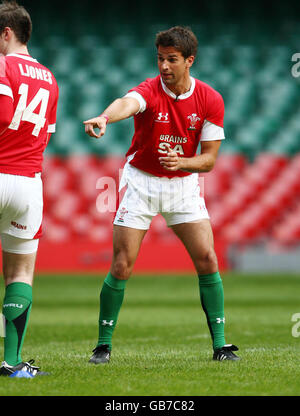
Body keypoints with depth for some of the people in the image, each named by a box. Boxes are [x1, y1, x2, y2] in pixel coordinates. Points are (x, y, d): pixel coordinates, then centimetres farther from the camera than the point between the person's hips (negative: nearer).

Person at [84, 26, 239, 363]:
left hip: (184, 184, 2)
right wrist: (104, 118, -66)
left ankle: (220, 345, 3)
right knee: (121, 266, -7)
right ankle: (104, 345, 8)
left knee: (207, 260, -8)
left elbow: (209, 159, -5)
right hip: (140, 181, -2)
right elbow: (126, 103, -43)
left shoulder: (210, 100, -8)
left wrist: (182, 162, -27)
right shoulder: (149, 91, -18)